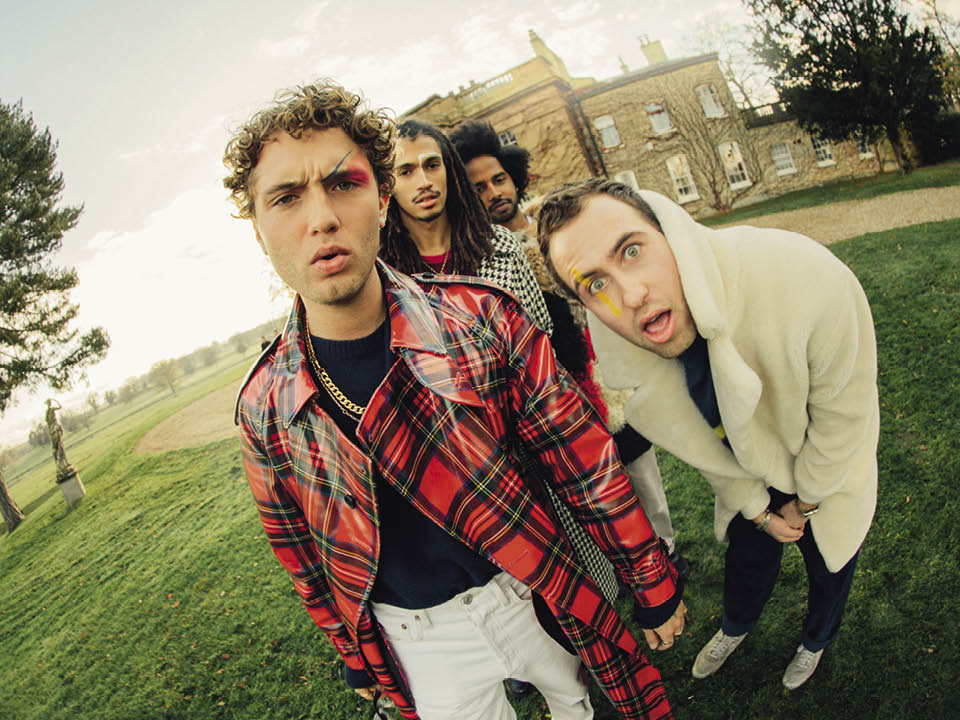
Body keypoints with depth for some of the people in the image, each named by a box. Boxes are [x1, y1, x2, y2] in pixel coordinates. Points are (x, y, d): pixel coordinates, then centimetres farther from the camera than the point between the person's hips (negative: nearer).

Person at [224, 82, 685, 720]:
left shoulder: (482, 318, -20)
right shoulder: (262, 409, -13)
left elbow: (586, 463, -13)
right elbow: (300, 551, 3)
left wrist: (657, 589, -5)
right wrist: (356, 656, 13)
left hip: (531, 592, 0)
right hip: (417, 639, 1)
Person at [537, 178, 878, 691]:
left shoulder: (804, 278, -43)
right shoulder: (617, 354, -30)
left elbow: (843, 412, -24)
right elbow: (704, 445, -9)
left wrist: (804, 502, -11)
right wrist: (758, 508, 0)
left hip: (828, 472, -1)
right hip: (749, 477, 2)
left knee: (829, 568, 23)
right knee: (747, 560, 24)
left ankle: (816, 640, 59)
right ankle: (736, 627, 61)